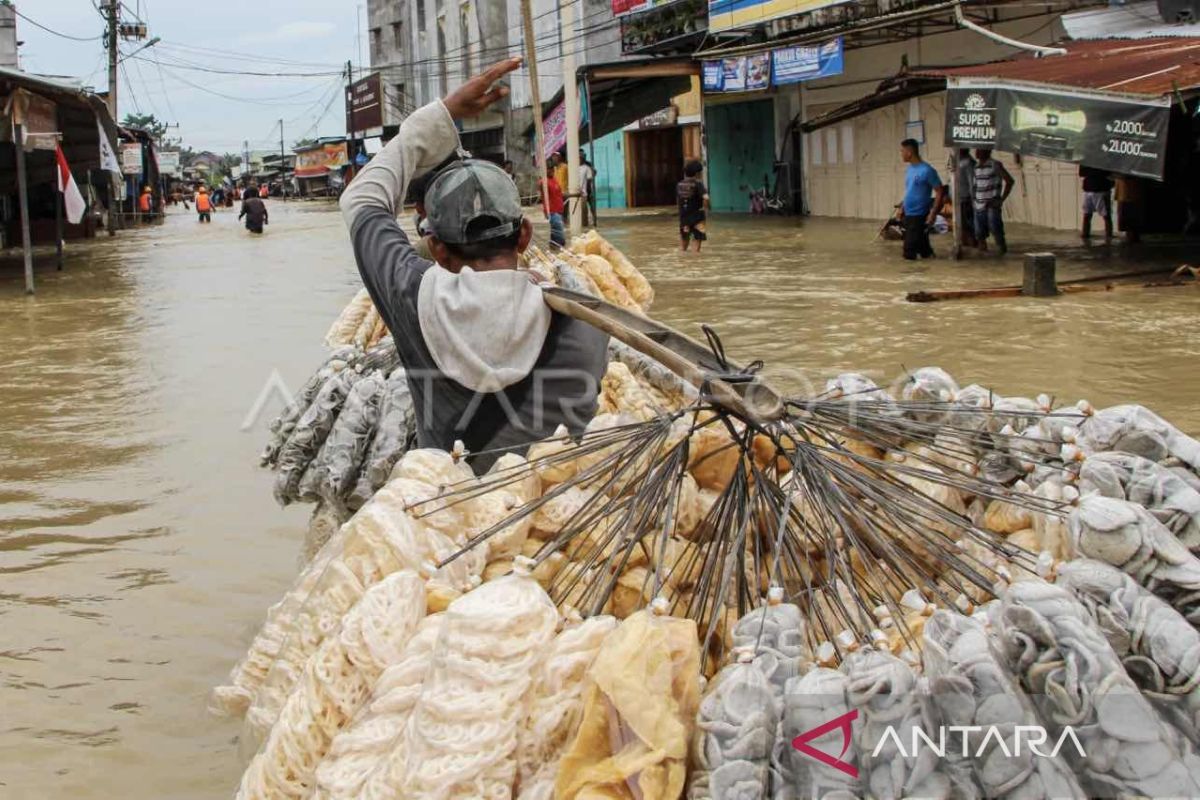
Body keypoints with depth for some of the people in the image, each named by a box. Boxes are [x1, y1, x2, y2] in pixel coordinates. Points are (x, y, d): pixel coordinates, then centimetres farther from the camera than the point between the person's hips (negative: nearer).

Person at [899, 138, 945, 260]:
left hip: (919, 216, -8)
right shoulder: (909, 170, 9)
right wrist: (902, 208, 17)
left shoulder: (927, 171, -16)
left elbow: (940, 192, -14)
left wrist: (933, 213, -18)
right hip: (908, 215, 8)